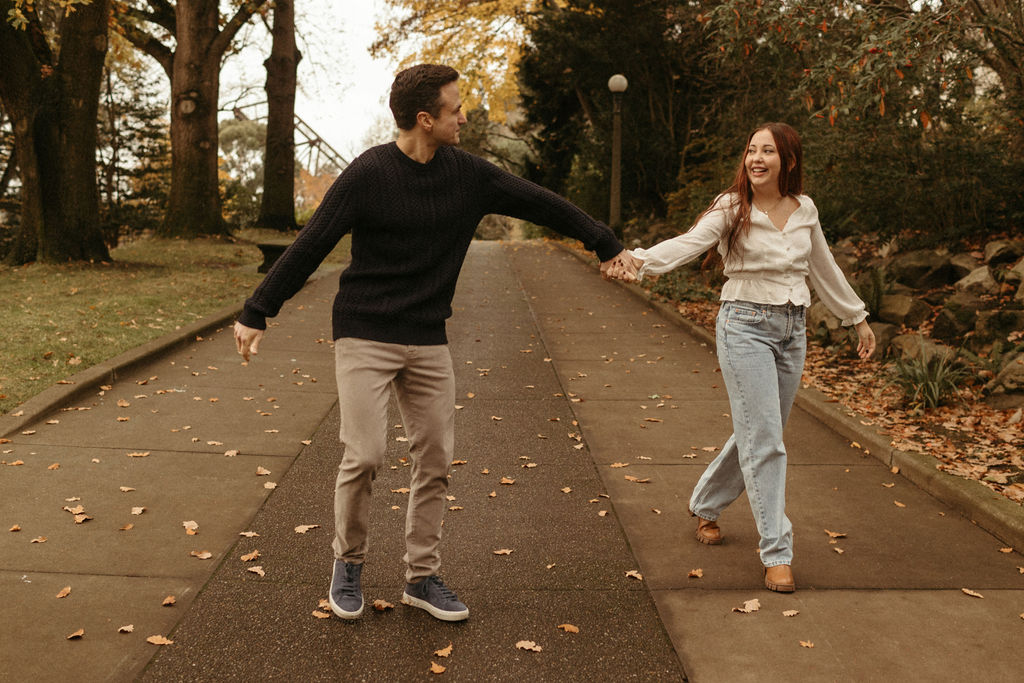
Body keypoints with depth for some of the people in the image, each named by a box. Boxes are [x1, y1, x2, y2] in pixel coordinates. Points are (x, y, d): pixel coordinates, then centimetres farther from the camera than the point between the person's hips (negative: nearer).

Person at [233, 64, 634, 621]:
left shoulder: (466, 173, 1)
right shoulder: (369, 174, -11)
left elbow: (538, 203, 11)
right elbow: (309, 246, -9)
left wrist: (605, 243, 18)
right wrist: (256, 313, -9)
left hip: (428, 343, 5)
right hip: (364, 337, -4)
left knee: (435, 460, 5)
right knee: (364, 456, -10)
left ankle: (422, 577, 21)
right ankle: (348, 563, 16)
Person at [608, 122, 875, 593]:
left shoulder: (805, 211, 6)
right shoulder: (732, 209, -9)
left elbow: (823, 269, 19)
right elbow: (689, 242, -26)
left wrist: (858, 319, 26)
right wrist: (640, 260, -46)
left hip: (793, 329, 6)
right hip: (745, 327, -5)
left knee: (759, 434, 14)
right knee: (764, 440, -9)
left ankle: (705, 505, 38)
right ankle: (776, 553, 1)